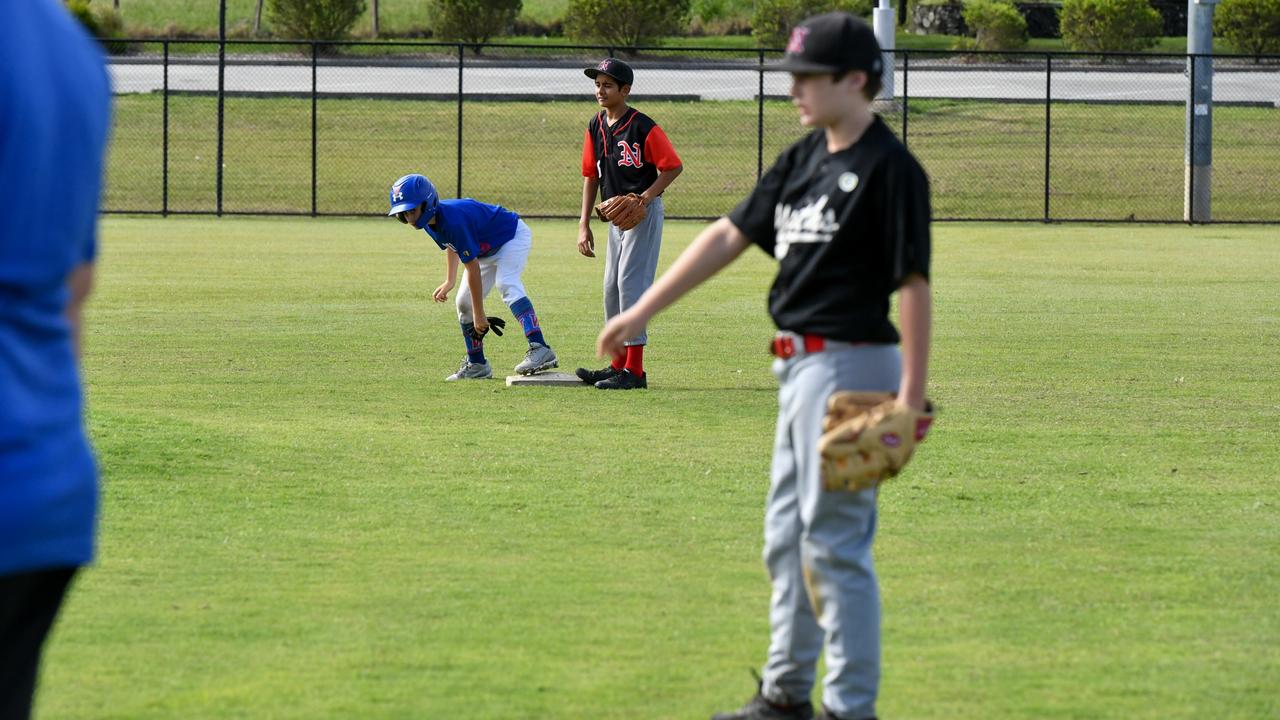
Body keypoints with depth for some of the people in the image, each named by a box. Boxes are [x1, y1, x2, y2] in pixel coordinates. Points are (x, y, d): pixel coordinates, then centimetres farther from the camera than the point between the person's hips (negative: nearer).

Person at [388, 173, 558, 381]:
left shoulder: (454, 220, -36)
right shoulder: (430, 221, -9)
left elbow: (473, 269, -32)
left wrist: (479, 315, -27)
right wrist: (449, 282, 14)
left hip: (513, 236, -10)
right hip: (488, 250, 10)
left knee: (507, 285, -34)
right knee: (464, 302, 6)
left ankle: (540, 350, -47)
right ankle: (476, 364, 17)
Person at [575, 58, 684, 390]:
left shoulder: (643, 127, -16)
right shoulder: (596, 127, 7)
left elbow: (674, 167, -11)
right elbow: (590, 175, 14)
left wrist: (647, 195, -24)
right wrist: (584, 224, 10)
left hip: (643, 213, -8)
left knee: (630, 283, -12)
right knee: (612, 287, 11)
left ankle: (634, 371, -10)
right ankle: (618, 365, 21)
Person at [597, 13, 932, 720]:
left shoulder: (889, 169, -14)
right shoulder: (802, 160, 12)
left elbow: (913, 284, -18)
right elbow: (729, 236, 14)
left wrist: (912, 394, -23)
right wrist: (643, 310, 11)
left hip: (849, 367, -9)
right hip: (801, 368, 9)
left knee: (834, 540, -7)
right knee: (787, 536, 16)